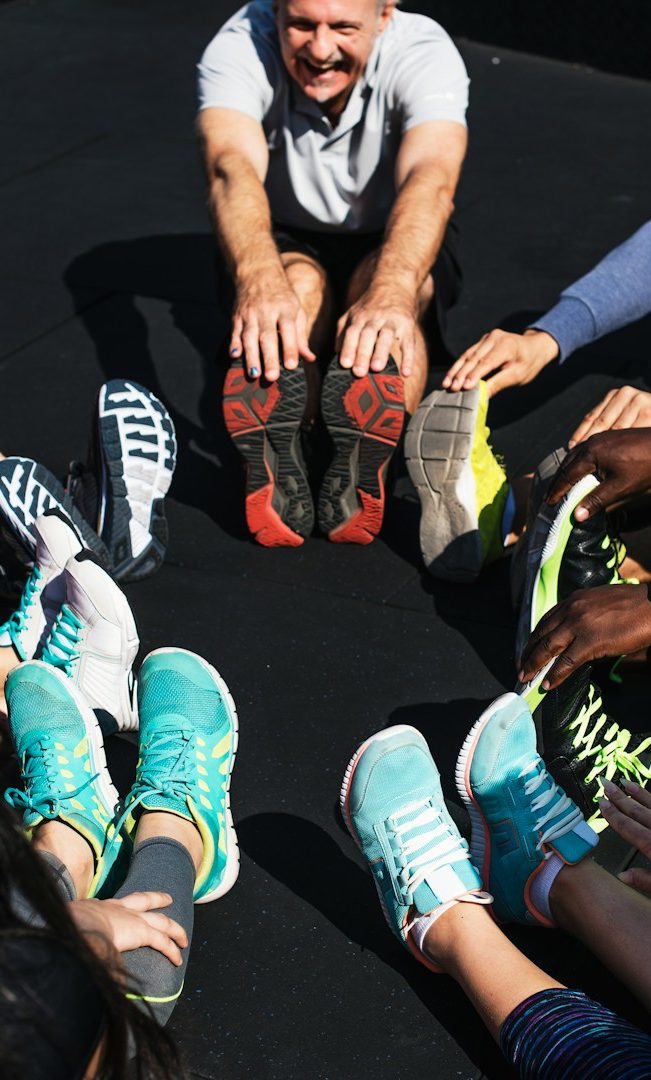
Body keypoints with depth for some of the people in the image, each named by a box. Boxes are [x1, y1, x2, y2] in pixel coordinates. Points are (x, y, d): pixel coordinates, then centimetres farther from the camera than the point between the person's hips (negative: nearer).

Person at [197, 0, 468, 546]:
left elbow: (431, 177, -41)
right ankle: (275, 462, -54)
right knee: (299, 283, -35)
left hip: (394, 245, 0)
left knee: (384, 280, -35)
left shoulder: (424, 51, -23)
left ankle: (361, 466, -52)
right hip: (285, 243, 0)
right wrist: (259, 278, -61)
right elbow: (232, 167, -40)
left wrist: (391, 290, -62)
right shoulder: (240, 47, -22)